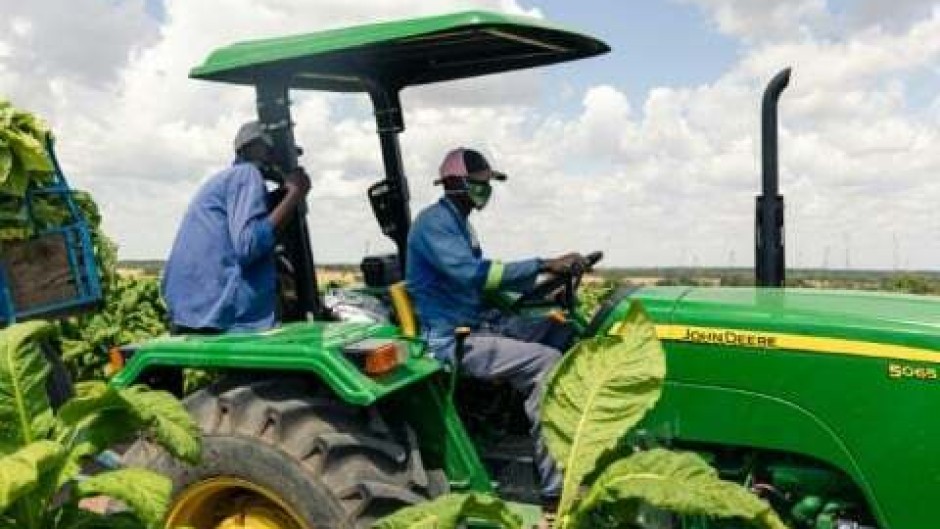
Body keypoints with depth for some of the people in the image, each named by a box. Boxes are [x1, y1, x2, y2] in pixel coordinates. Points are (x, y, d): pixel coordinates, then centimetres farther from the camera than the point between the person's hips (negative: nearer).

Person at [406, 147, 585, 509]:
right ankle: (556, 487, -21)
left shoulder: (459, 223, 16)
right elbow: (471, 273, -29)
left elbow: (482, 276, 22)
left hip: (477, 326, 10)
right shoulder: (433, 222, -14)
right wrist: (543, 265, -30)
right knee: (547, 361, -22)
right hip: (450, 339, -10)